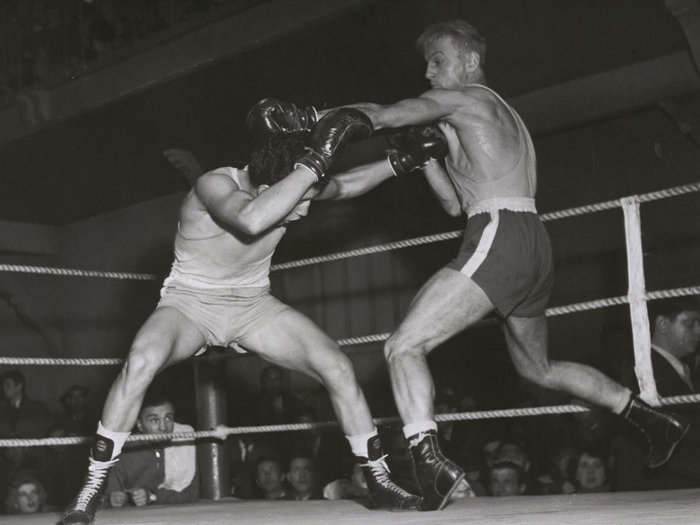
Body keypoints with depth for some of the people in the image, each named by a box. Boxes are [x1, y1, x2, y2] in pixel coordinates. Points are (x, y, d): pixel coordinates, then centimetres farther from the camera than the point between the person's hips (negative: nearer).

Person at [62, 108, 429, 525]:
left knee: (337, 366, -13)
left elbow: (345, 186, 9)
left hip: (252, 304, 4)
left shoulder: (289, 190, -15)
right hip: (190, 301, -4)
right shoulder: (215, 184, -31)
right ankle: (91, 491, -23)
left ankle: (379, 479, 3)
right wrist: (314, 163, -52)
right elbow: (251, 220, -55)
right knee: (141, 361, -36)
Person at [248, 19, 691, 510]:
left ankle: (431, 462, -31)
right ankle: (655, 419, 32)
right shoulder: (502, 115, 29)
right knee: (538, 368, 27)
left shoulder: (463, 97, 3)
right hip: (534, 247, 10)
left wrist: (311, 117, -5)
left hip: (500, 238, -10)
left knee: (404, 346, -15)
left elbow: (383, 116, -11)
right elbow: (456, 203, 29)